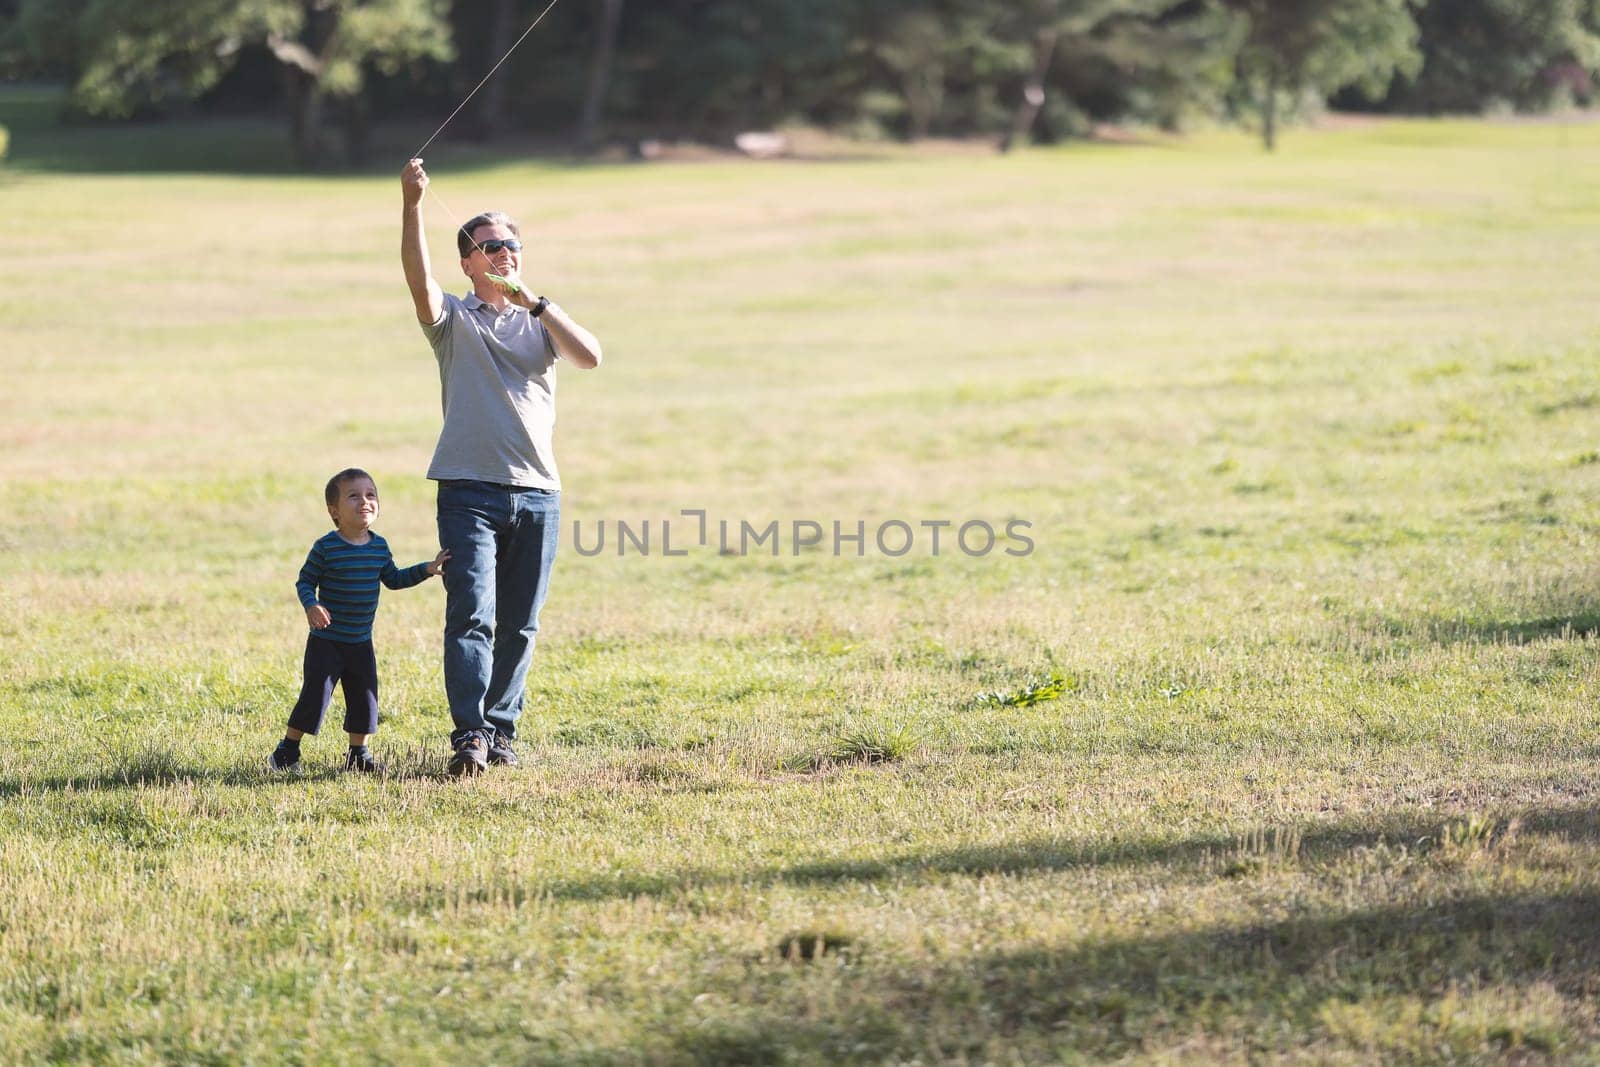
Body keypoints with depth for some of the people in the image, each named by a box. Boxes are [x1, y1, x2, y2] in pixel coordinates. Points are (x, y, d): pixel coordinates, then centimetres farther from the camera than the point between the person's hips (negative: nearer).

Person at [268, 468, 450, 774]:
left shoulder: (379, 547, 3)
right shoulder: (326, 547, -13)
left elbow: (393, 579, 16)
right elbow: (305, 581, -8)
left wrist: (427, 569, 8)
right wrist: (312, 606, -26)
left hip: (361, 642, 5)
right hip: (326, 641, -5)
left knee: (364, 698, 7)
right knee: (315, 695, -4)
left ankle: (358, 754, 21)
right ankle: (287, 751, 8)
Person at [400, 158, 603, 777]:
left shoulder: (541, 322, 15)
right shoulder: (453, 319, 8)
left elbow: (591, 358, -4)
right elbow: (418, 278, -13)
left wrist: (536, 304, -10)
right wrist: (412, 206, -27)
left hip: (537, 493, 3)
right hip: (469, 488, -3)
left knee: (519, 627, 6)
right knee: (471, 616, -14)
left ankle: (500, 730, 15)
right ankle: (469, 735, -20)